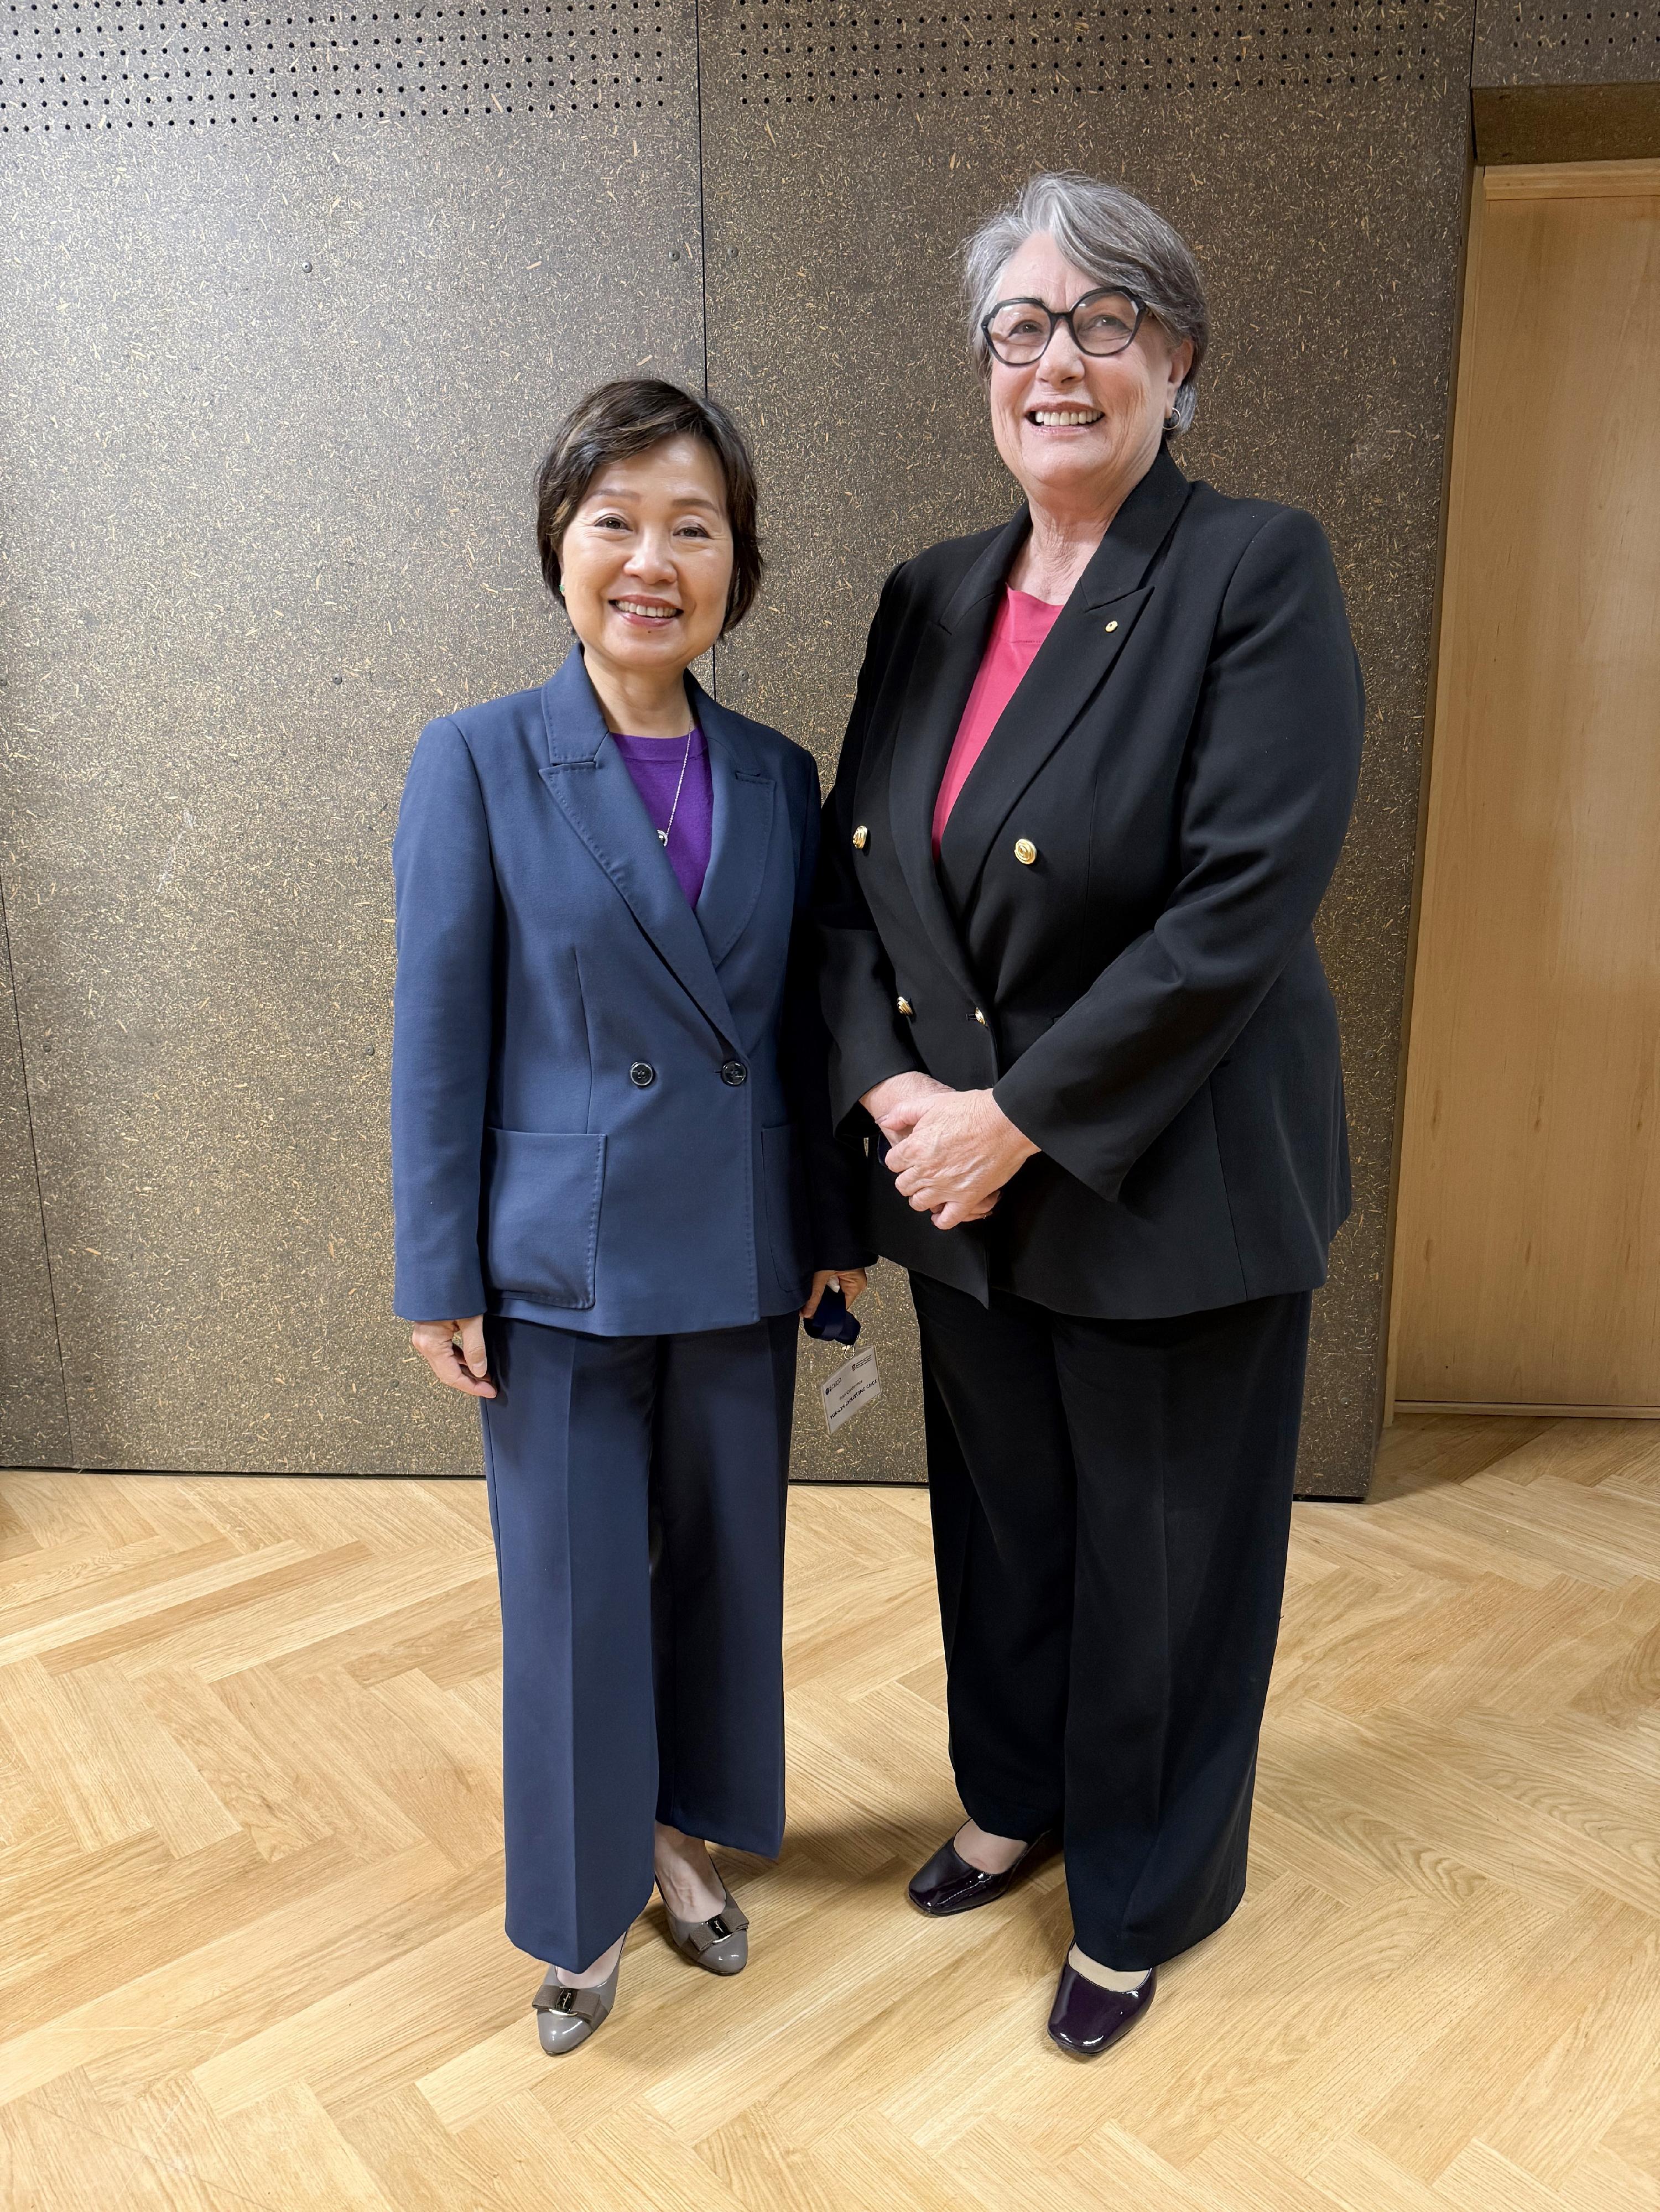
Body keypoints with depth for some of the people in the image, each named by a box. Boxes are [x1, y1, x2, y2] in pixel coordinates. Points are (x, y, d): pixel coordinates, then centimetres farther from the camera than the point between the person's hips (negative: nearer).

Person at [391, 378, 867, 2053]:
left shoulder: (777, 777, 3)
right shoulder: (479, 763, -8)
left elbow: (799, 1025, 7)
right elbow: (437, 1038, -7)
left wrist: (833, 1229, 8)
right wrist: (440, 1280, -7)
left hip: (740, 1258, 4)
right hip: (561, 1263, -3)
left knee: (725, 1565, 17)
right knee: (572, 1591, 10)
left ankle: (685, 1830, 43)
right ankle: (583, 1898, 35)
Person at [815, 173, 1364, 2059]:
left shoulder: (1258, 574, -11)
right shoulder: (931, 599, 7)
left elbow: (1243, 904, -20)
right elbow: (850, 872, 6)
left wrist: (1021, 1115, -20)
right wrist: (891, 1087, -10)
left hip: (1170, 1188, -5)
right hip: (960, 1181, 6)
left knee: (1162, 1555, 13)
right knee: (1002, 1525, 22)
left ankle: (1141, 1901, 39)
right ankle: (1014, 1799, 50)